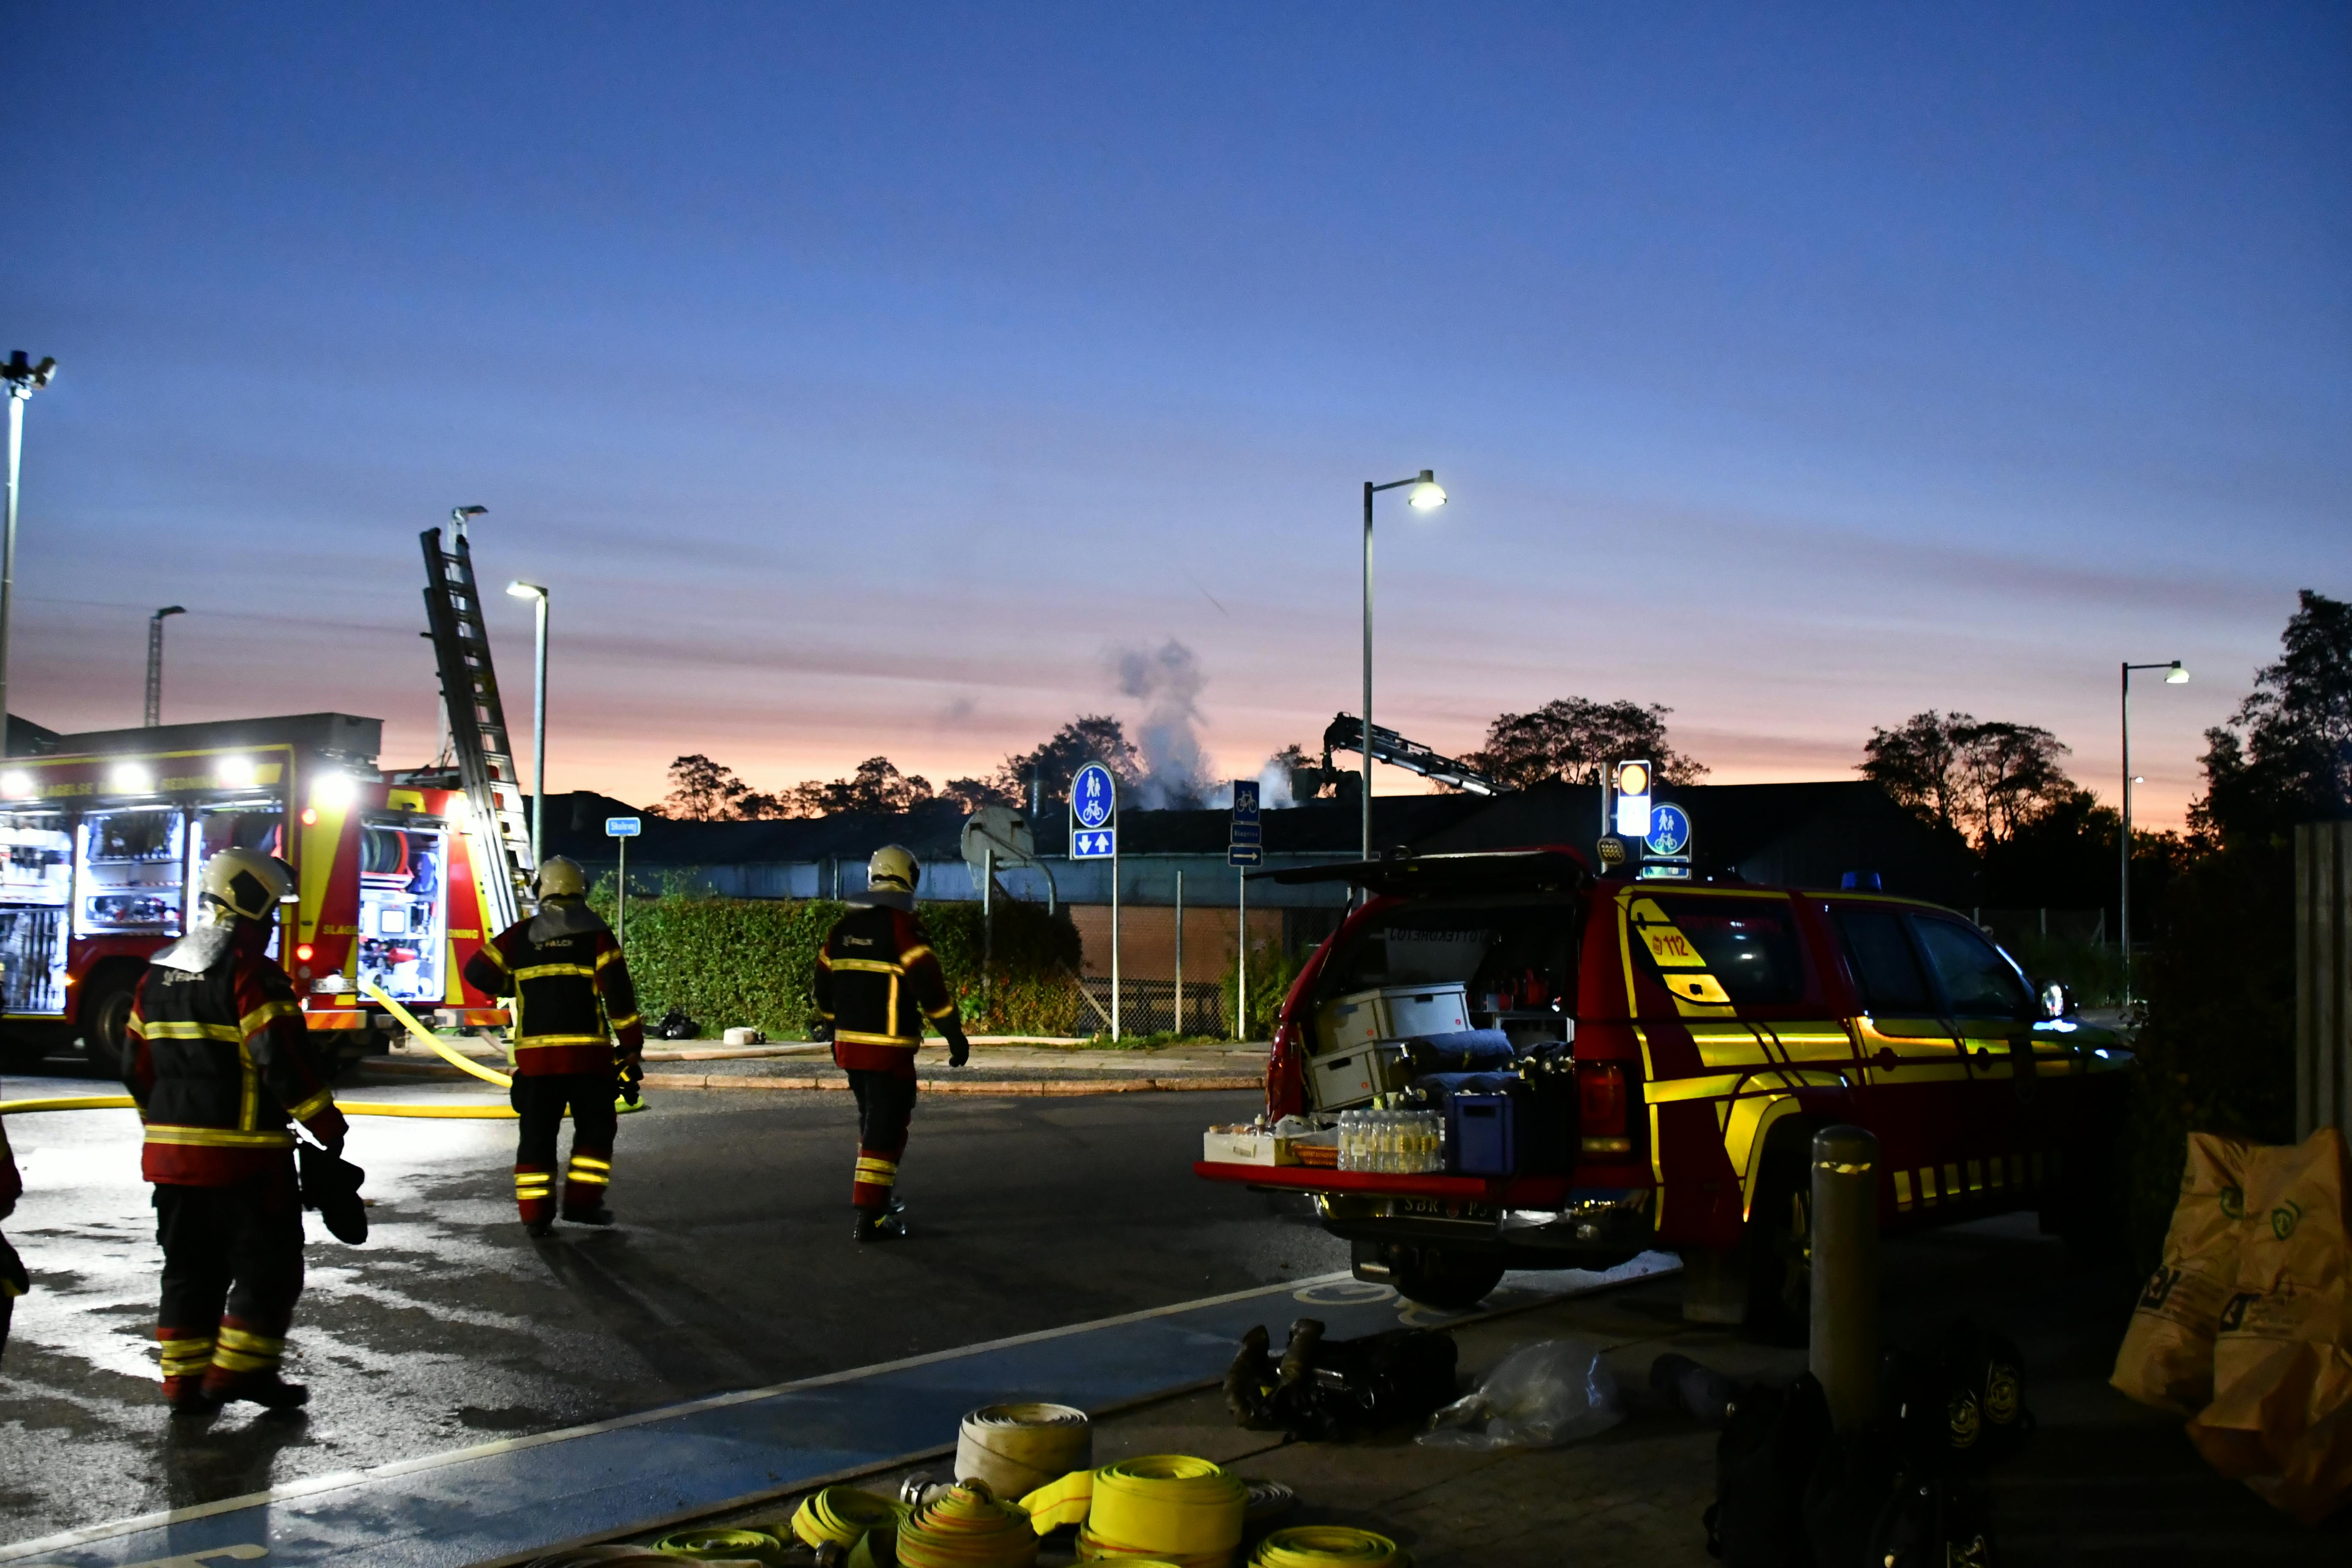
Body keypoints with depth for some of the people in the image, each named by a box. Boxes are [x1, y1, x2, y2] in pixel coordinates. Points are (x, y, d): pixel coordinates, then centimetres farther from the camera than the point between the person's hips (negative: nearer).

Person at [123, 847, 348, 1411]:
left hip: (171, 1153, 8)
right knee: (268, 1263, 4)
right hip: (243, 1154, -8)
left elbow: (138, 1068, 16)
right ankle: (239, 1372, 3)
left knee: (190, 1269, 15)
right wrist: (329, 1126, -12)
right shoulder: (252, 973, -14)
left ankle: (185, 1380, 18)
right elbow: (285, 1062, -20)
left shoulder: (158, 973, 12)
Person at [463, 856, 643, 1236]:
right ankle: (582, 1202, 7)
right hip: (587, 1052, -2)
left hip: (534, 1054, 2)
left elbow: (478, 972, 8)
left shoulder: (520, 936, 6)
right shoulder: (597, 935, -1)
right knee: (595, 1129, 13)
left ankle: (535, 1214, 7)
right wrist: (632, 1048, -3)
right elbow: (619, 996, -6)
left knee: (537, 1135, 9)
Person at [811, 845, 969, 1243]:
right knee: (886, 1128, -4)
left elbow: (822, 984, 17)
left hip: (849, 1045, 7)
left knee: (872, 1119, 23)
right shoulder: (902, 926, -13)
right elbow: (929, 985, -18)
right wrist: (955, 1035, -12)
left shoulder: (844, 927, 9)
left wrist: (831, 1028, 30)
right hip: (888, 1049, -7)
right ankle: (870, 1217, -7)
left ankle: (879, 1194, 34)